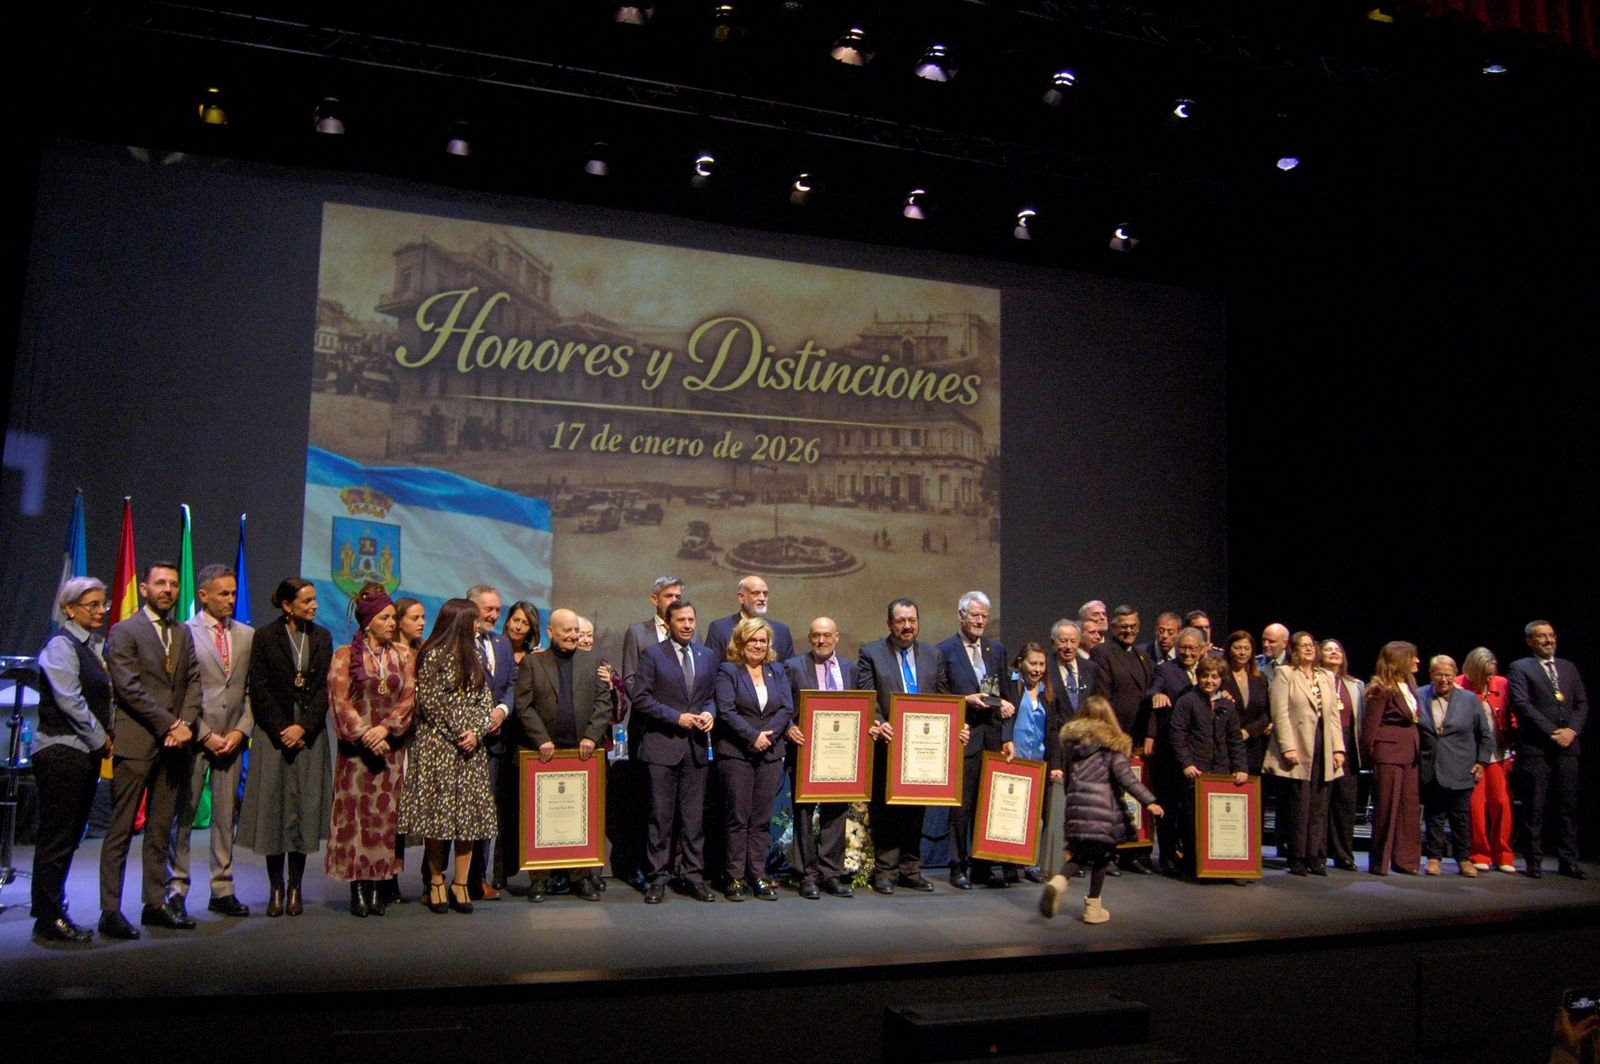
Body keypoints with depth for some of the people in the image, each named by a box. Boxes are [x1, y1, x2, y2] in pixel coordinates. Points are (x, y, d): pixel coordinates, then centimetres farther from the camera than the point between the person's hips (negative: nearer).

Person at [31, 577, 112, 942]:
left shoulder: (94, 645, 15)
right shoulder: (61, 646, -9)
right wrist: (101, 739, -9)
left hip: (86, 752, 8)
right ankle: (50, 918, 5)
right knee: (56, 838, -2)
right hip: (61, 751, -8)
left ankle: (52, 915, 19)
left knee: (69, 838, 12)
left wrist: (106, 737, 4)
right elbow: (70, 701, -16)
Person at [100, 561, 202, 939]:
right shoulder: (124, 632, -2)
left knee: (161, 830, 9)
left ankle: (156, 903, 16)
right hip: (136, 744, -5)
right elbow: (129, 688, -10)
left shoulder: (183, 633, 16)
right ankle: (110, 911, 4)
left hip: (174, 743, 5)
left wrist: (186, 723, -7)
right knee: (121, 830, -1)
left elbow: (193, 681, 10)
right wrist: (168, 724, -13)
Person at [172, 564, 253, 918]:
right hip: (194, 739, -4)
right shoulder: (185, 633, -3)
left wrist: (241, 731, -1)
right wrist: (206, 735, -9)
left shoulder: (247, 635, 11)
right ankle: (176, 888, 13)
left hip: (232, 739, 4)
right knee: (183, 815, 2)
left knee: (226, 816, 7)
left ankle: (222, 890, 14)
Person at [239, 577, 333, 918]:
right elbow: (259, 689, -3)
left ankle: (295, 888, 9)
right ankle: (276, 888, 7)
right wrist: (281, 730, -10)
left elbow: (325, 688, 2)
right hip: (274, 733, -2)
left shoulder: (322, 638, 7)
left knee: (305, 808, 1)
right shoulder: (265, 638, 1)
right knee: (273, 807, -2)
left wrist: (303, 727, -9)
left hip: (310, 734, 2)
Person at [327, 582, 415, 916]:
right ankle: (358, 889, 1)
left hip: (391, 747, 2)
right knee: (356, 813, -4)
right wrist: (366, 734, -13)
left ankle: (377, 887, 6)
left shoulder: (403, 656, 10)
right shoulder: (344, 656, 3)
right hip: (356, 748, -2)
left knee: (386, 813, 1)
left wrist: (385, 728, -12)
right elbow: (340, 701, -5)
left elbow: (409, 698, 3)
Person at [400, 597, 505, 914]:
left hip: (472, 748, 5)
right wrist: (457, 734, -12)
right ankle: (436, 882, 10)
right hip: (438, 747, -5)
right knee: (438, 813, -2)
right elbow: (430, 703, -9)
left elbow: (486, 700, 10)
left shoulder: (474, 655, 14)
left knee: (470, 814, 2)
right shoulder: (433, 656, -5)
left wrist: (476, 732, -6)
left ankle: (461, 884, 8)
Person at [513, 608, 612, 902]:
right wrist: (541, 739, -10)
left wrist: (592, 736, -6)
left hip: (584, 753, 1)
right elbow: (524, 706, 0)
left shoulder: (592, 661, 12)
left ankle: (587, 878, 9)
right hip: (545, 753, -1)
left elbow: (604, 702, 6)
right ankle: (540, 879, 10)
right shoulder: (531, 663, 7)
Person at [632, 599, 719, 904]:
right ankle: (657, 879, 9)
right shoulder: (652, 654, -1)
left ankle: (694, 876, 15)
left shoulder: (707, 656, 13)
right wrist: (676, 717, -13)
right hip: (662, 745, -4)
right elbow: (640, 698, -6)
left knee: (694, 816, 7)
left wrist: (709, 712, -3)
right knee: (661, 816, 0)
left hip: (696, 745, 4)